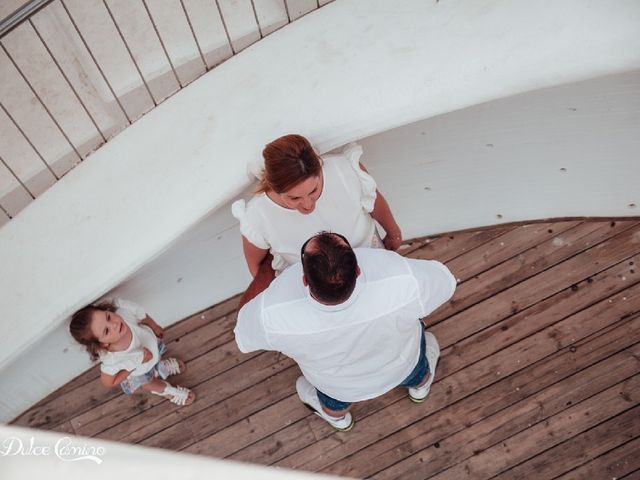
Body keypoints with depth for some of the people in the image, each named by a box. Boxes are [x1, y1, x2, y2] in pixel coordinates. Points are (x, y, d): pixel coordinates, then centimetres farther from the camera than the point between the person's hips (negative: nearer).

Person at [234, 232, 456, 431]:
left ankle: (337, 415, 70)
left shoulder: (273, 314, -42)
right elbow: (444, 282, -21)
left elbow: (244, 333, -17)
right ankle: (419, 384, 70)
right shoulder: (402, 281, -44)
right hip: (400, 366, 0)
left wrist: (266, 265, -6)